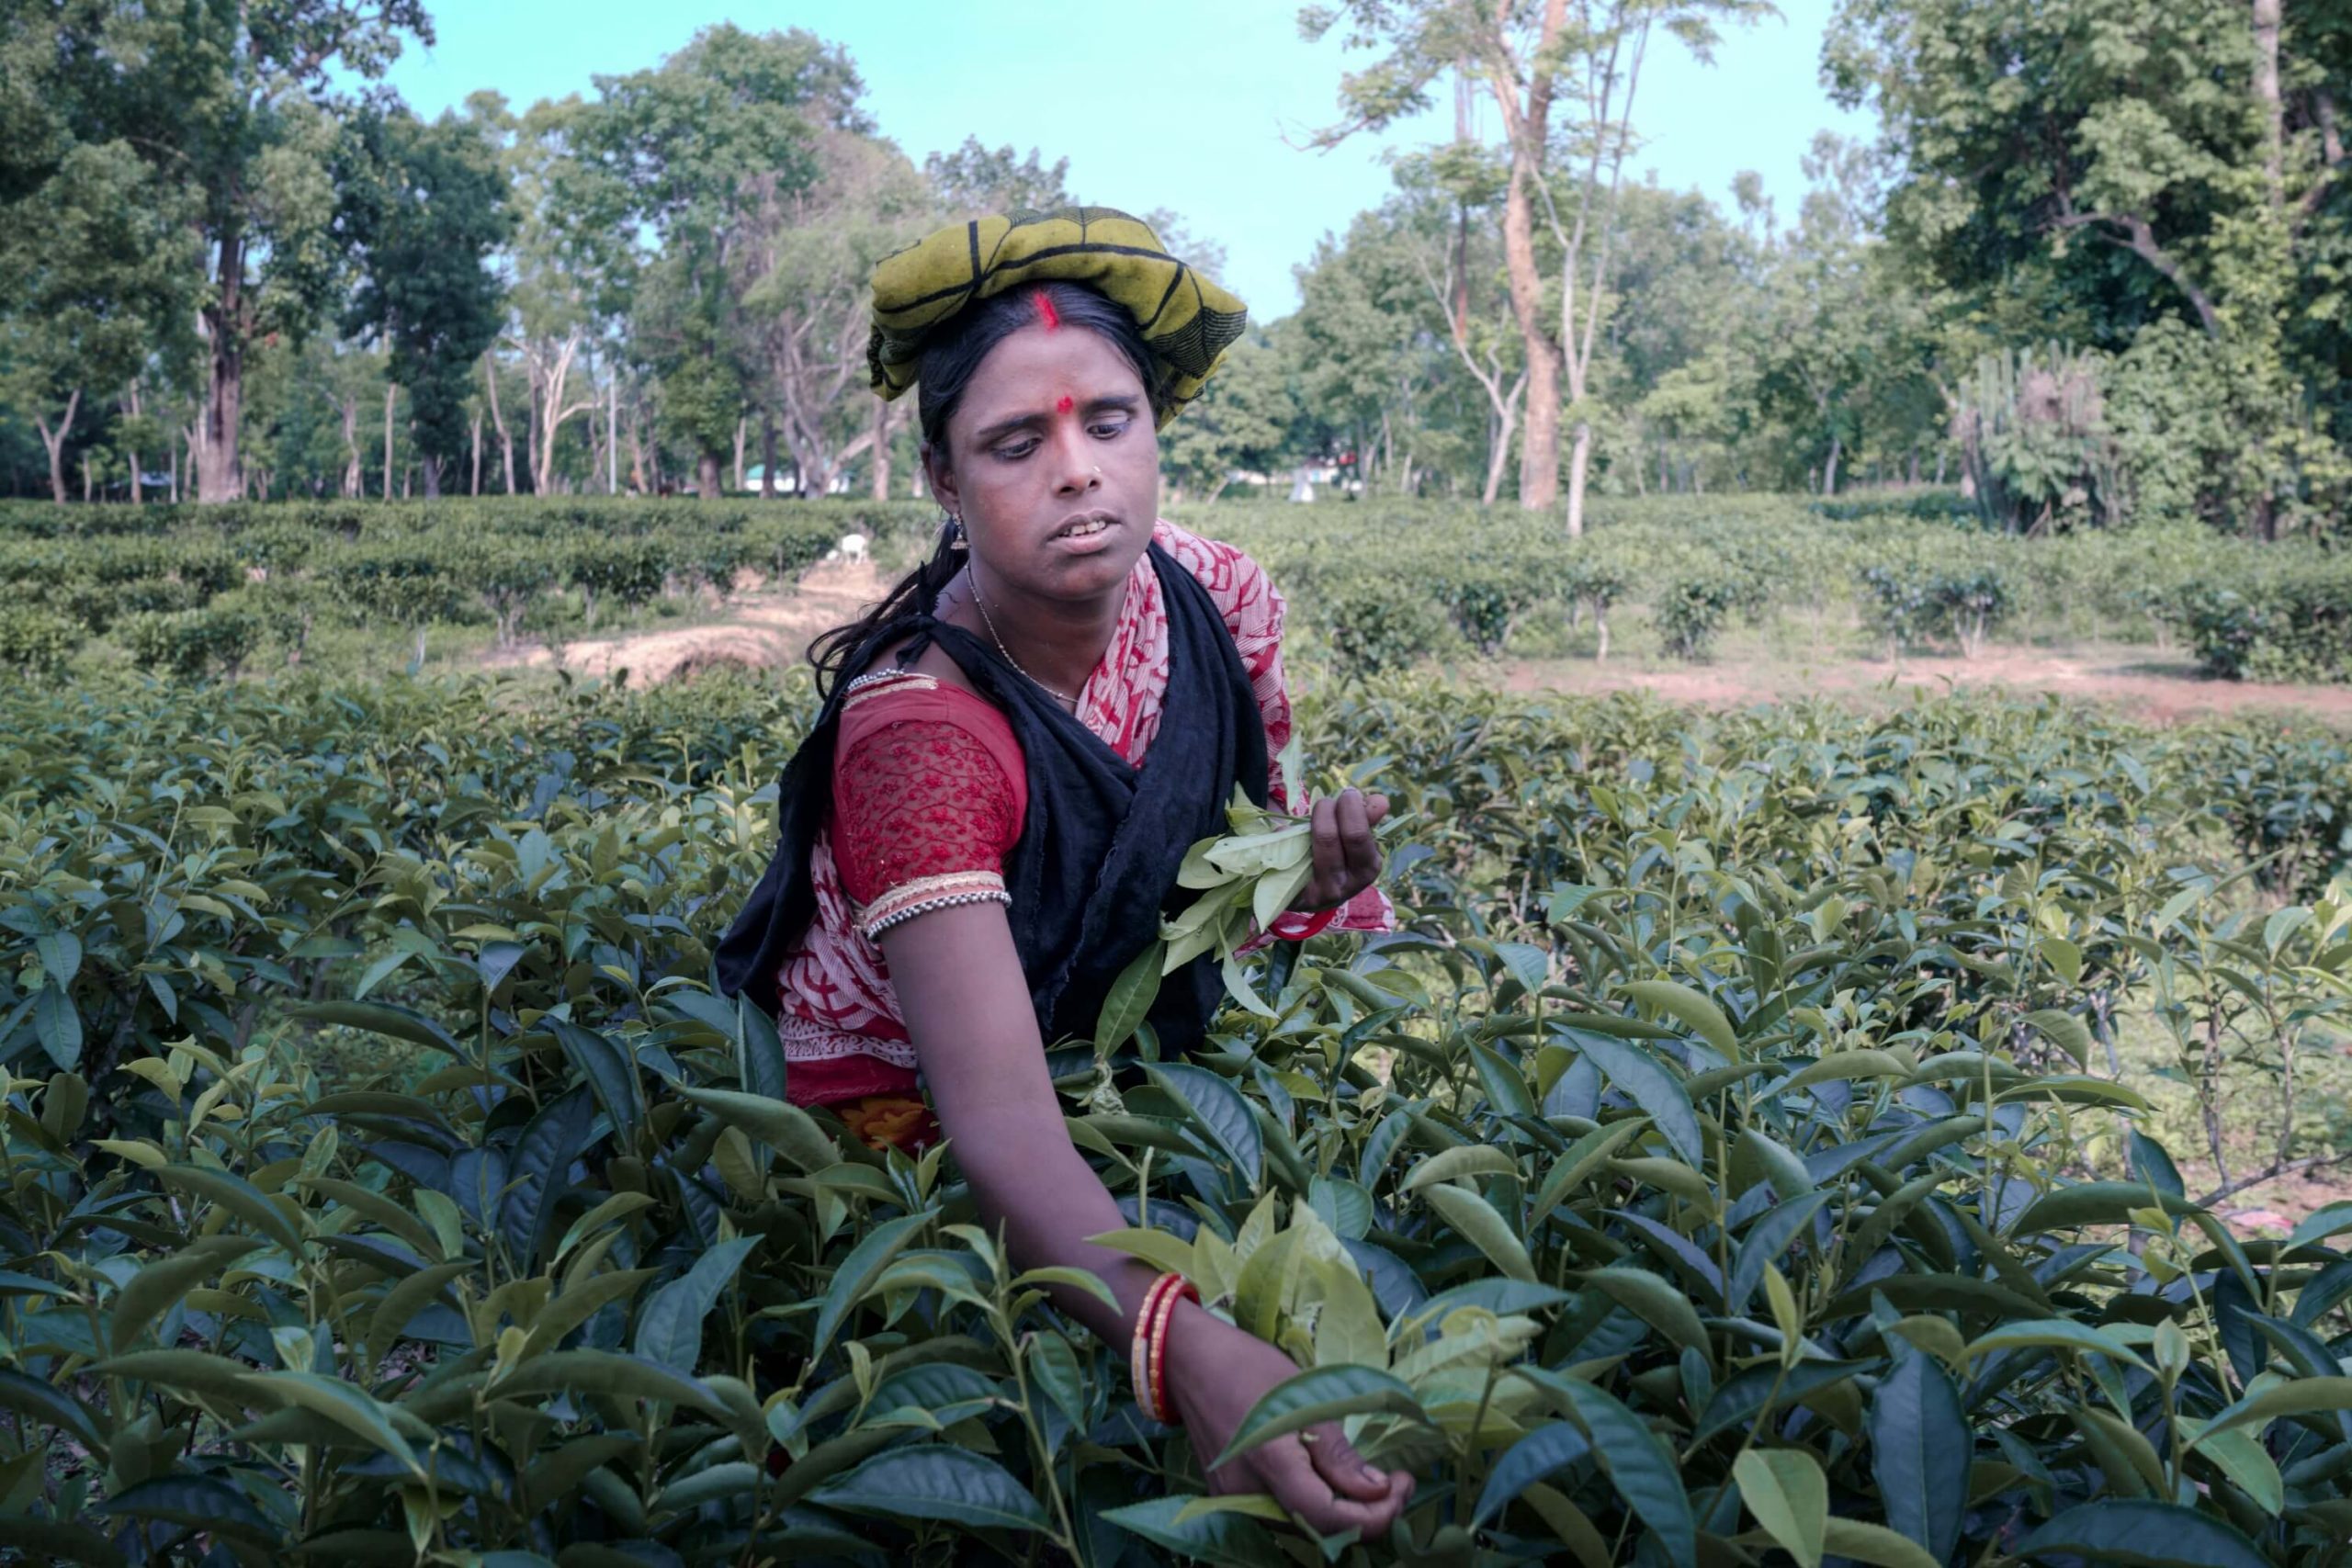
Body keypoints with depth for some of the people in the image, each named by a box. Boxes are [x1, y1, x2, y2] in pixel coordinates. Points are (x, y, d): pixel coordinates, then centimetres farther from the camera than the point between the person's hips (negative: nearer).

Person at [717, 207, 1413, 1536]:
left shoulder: (1220, 604, -14)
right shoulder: (920, 731, -32)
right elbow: (1000, 1114, -43)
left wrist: (1319, 862, -19)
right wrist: (1183, 1342, -60)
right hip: (905, 1120, -7)